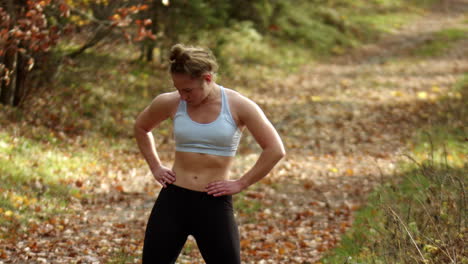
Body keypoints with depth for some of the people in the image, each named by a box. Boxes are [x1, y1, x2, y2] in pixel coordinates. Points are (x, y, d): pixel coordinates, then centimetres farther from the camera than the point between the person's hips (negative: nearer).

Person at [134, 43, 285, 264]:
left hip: (214, 204, -2)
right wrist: (155, 167, 10)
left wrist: (241, 183, -8)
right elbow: (141, 128, 19)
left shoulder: (238, 106, -8)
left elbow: (275, 150, -8)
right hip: (173, 199, 2)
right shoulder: (170, 103, -2)